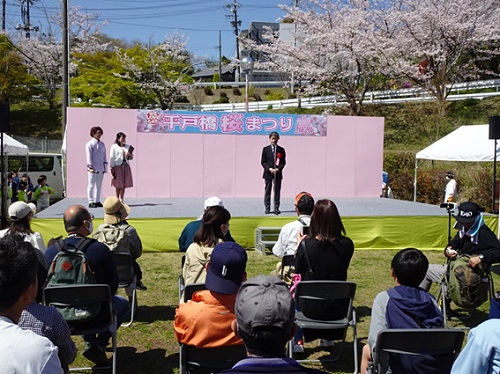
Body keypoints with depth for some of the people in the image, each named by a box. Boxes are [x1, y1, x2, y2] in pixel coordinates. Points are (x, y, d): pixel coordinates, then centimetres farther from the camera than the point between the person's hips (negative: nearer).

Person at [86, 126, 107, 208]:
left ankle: (97, 201, 15)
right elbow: (88, 156, -8)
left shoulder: (102, 144, 15)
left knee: (98, 186, 9)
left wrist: (105, 166, 14)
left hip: (101, 168, 6)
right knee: (91, 185, -1)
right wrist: (90, 167, -14)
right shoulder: (89, 144, -3)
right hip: (93, 169, -6)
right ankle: (91, 202, 2)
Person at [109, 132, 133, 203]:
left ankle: (121, 200, 8)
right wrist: (112, 168, -11)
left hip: (126, 166, 4)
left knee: (124, 184, 3)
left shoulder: (128, 146, 12)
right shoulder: (114, 146, -1)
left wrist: (130, 155, -5)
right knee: (118, 185, 1)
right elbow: (112, 158, -4)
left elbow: (131, 157, 19)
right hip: (118, 167, -4)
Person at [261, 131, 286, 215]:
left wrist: (278, 168, -13)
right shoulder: (265, 149, 5)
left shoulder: (281, 150, 7)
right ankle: (267, 208, 9)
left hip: (278, 173, 0)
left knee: (277, 191, 1)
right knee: (267, 191, 3)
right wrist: (269, 168, -13)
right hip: (268, 173, 0)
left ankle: (276, 208, 6)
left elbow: (283, 162, 4)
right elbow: (263, 162, 2)